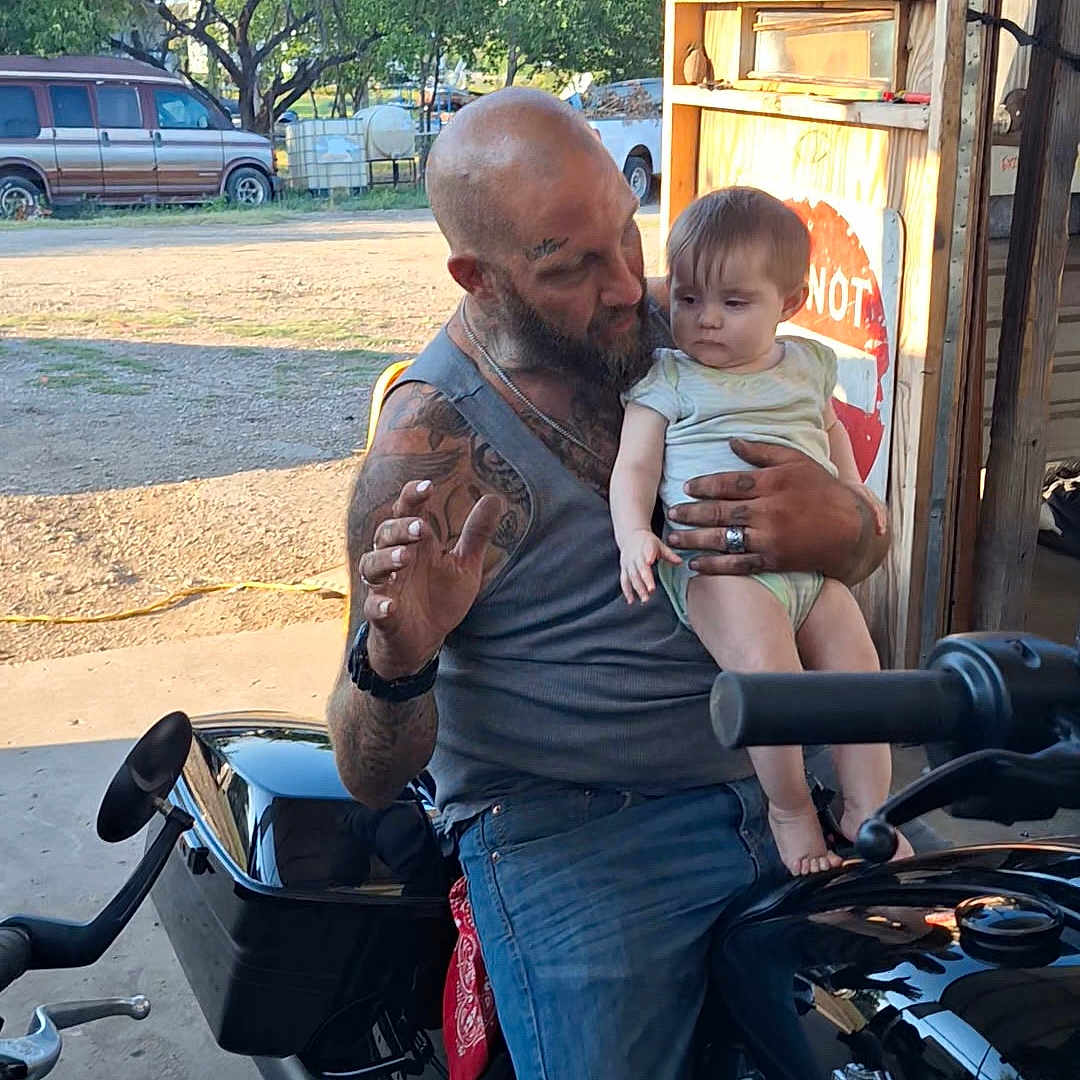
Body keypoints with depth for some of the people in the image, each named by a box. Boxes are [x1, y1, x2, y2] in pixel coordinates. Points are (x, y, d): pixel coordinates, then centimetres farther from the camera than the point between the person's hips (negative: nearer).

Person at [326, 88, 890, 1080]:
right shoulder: (429, 446, -13)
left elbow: (868, 541, 9)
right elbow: (371, 777, -11)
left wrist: (840, 528, -17)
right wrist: (393, 664, -35)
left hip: (767, 776, 5)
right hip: (569, 832, -4)